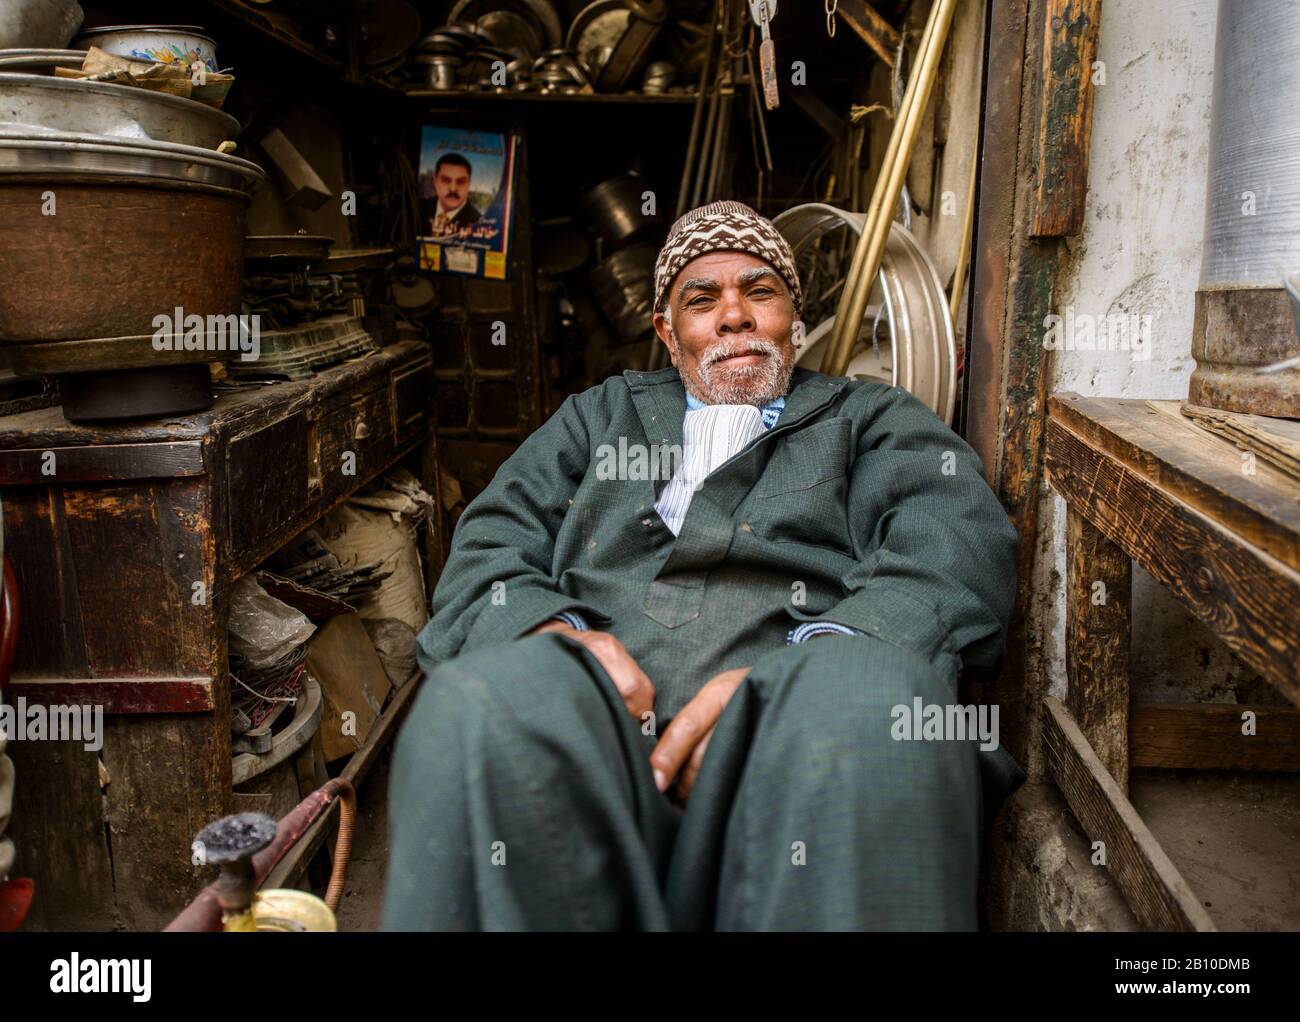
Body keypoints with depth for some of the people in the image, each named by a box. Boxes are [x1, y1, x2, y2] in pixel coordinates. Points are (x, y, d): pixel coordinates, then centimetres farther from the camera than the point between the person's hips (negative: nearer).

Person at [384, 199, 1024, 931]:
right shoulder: (602, 414, 31)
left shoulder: (876, 421, 24)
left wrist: (804, 671, -18)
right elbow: (491, 547, 18)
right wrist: (551, 635, -9)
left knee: (866, 696, -35)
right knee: (482, 701, -31)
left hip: (796, 736, -1)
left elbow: (964, 547, 4)